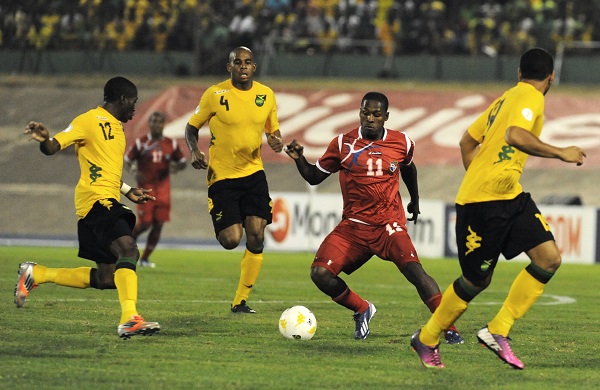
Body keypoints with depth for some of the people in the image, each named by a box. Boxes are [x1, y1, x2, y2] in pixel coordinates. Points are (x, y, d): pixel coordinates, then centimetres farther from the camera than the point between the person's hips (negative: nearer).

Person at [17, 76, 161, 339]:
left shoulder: (116, 127, 24)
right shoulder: (89, 121, -4)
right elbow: (54, 147, -13)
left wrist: (128, 192, 33)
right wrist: (43, 139, -34)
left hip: (108, 202, 10)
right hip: (96, 200, -10)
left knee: (106, 278, 8)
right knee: (128, 250, -28)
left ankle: (36, 274, 21)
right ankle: (129, 319, -40)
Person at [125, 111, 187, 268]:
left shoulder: (171, 144, 6)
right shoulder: (141, 143, -1)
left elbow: (183, 162, 15)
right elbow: (127, 160, 5)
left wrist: (176, 166, -9)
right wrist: (135, 171, -15)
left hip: (163, 188, 3)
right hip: (146, 187, -3)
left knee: (158, 224, -1)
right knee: (145, 222, -10)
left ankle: (145, 258, 10)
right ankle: (132, 236, 24)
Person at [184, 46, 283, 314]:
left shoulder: (266, 95, 3)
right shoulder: (215, 94, -8)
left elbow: (273, 130, 16)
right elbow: (192, 128, 2)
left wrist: (276, 142, -8)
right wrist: (195, 151, -18)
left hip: (254, 173, 3)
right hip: (222, 175, -3)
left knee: (256, 237, -7)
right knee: (231, 240, -12)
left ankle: (240, 301, 6)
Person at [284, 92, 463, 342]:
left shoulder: (402, 143, 2)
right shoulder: (343, 144, 0)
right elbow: (314, 177, 8)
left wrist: (415, 200, 36)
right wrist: (299, 159, -10)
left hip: (389, 227, -1)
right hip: (353, 227, 1)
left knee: (414, 270, -26)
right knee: (320, 274, -16)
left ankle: (450, 330, -22)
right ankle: (362, 310, 12)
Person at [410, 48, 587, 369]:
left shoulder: (507, 98, 17)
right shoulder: (530, 98, -11)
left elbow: (467, 141, 23)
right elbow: (516, 136, -30)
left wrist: (476, 180, 28)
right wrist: (561, 153, -24)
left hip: (509, 196, 9)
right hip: (483, 201, -9)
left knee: (549, 259, -5)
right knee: (476, 280, 4)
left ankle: (497, 332, -1)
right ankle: (426, 340, 23)